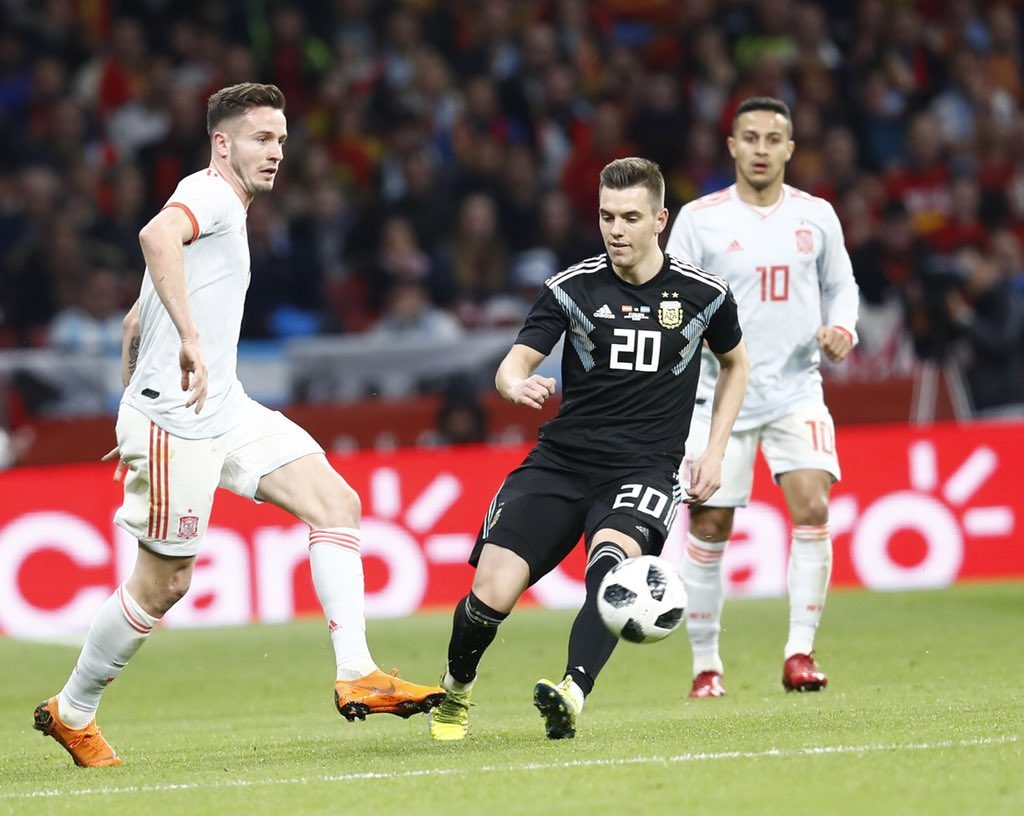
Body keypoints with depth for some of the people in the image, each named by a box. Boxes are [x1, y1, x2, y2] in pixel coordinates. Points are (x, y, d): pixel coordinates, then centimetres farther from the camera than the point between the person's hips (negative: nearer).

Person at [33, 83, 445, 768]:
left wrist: (135, 415, 30)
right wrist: (191, 339, -40)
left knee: (338, 503, -5)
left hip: (227, 410, 10)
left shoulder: (229, 211, 21)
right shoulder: (210, 194, -9)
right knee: (163, 584, -1)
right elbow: (157, 236, -35)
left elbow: (136, 323, 28)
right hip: (177, 422, -10)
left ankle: (357, 676, -11)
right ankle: (71, 712, 18)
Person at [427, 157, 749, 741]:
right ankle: (455, 690, 19)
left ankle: (573, 694, -49)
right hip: (562, 460, 1)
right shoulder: (573, 287, 0)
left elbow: (736, 362, 21)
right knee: (492, 594, -12)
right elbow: (514, 364, -4)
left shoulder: (704, 294, 2)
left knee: (611, 559, -35)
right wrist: (519, 384, -30)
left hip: (644, 469, -1)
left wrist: (715, 451, 11)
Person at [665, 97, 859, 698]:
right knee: (709, 528, 0)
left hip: (797, 389, 1)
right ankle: (706, 664, 14)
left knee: (813, 508, -16)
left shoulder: (816, 216, 5)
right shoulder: (699, 218, -2)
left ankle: (800, 652, -9)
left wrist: (842, 329, -2)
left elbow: (841, 286, 17)